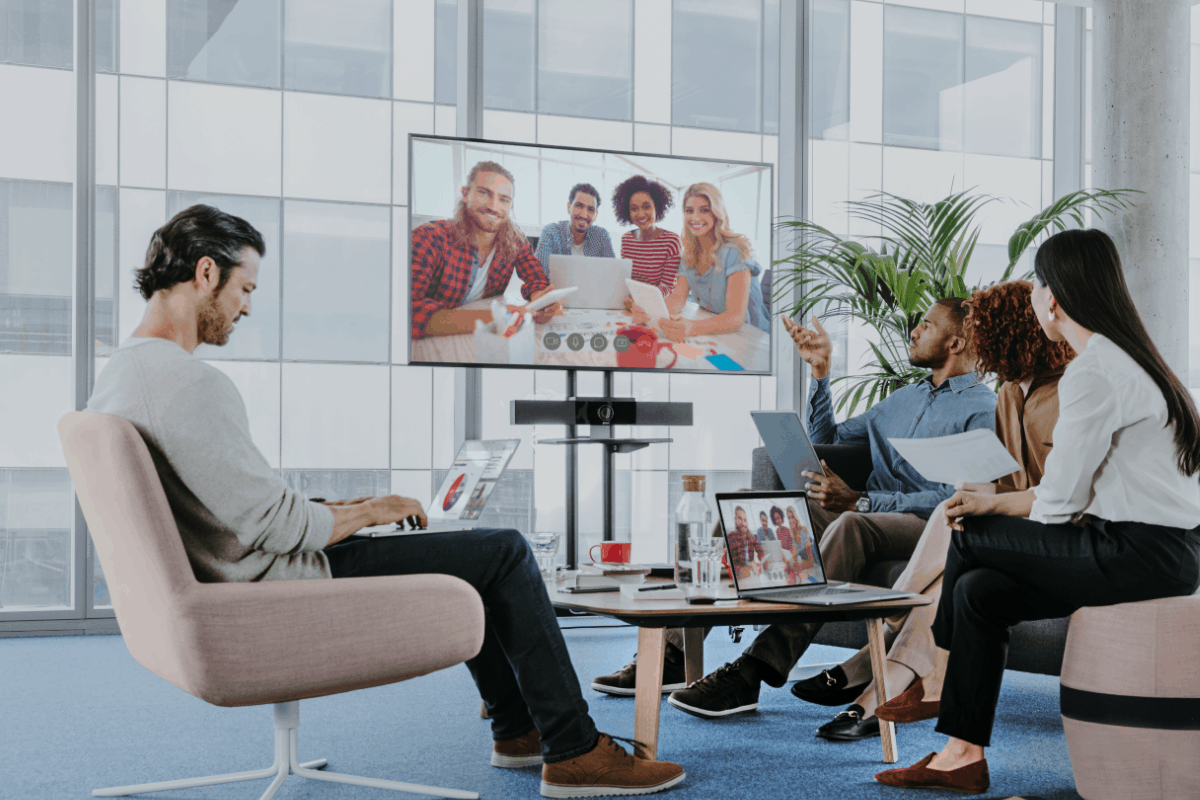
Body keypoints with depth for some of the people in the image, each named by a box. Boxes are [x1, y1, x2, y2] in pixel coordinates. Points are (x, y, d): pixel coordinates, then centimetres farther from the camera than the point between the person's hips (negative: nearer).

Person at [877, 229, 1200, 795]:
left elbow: (1059, 501, -15)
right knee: (978, 589, 3)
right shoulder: (1123, 359, 18)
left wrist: (996, 513, 6)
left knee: (970, 539, -2)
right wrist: (999, 503, 15)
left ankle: (934, 681, 19)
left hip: (1140, 556, -9)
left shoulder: (1093, 374, -16)